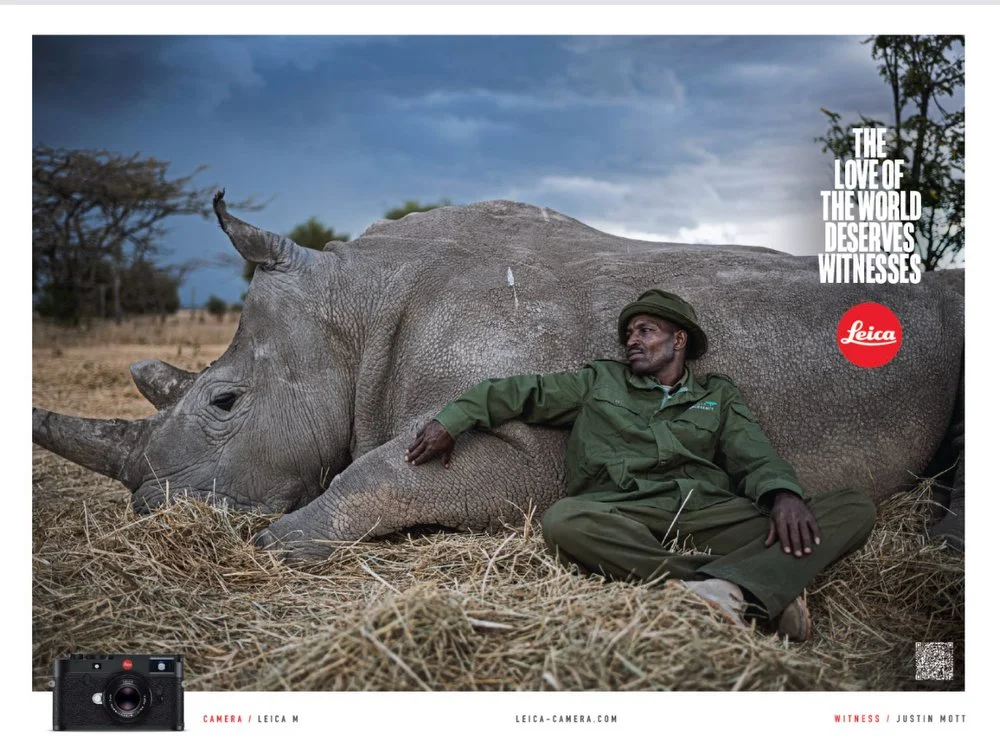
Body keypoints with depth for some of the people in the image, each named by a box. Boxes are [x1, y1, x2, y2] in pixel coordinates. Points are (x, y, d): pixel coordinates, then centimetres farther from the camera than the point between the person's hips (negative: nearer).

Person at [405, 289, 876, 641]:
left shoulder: (718, 396, 24)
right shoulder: (599, 382, 23)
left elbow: (754, 458, 10)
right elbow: (522, 393, 19)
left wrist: (784, 493, -13)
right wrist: (451, 420, 7)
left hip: (711, 516, 1)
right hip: (625, 522, -1)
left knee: (854, 509, -17)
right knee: (564, 520, -37)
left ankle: (722, 588, -41)